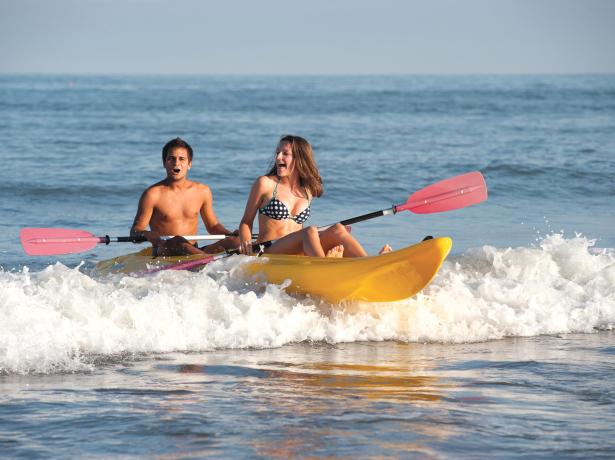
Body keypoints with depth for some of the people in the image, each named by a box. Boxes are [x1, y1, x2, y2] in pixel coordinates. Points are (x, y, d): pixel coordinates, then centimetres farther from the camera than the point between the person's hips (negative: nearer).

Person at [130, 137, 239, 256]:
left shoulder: (202, 191, 11)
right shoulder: (153, 194, -3)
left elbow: (213, 225, 23)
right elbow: (135, 232, -3)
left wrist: (231, 234, 2)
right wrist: (147, 235, -27)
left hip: (194, 251, 4)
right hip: (163, 255, -4)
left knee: (235, 242, -19)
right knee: (179, 243, -38)